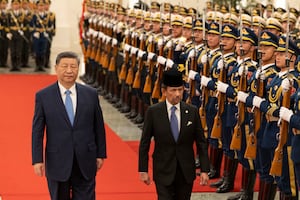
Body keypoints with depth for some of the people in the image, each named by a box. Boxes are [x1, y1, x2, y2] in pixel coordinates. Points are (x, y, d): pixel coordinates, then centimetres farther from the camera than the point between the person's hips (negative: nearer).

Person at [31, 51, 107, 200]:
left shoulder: (91, 94, 2)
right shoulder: (43, 96, -3)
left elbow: (99, 127, 7)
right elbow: (37, 131, -2)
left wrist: (101, 154, 7)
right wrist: (37, 159, -6)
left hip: (85, 164, 1)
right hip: (57, 163, -1)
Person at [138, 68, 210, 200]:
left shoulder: (192, 112, -1)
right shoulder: (153, 112, -5)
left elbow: (201, 143, 2)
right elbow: (144, 143, 0)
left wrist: (204, 170, -2)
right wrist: (143, 170, -1)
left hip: (186, 171, 2)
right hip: (163, 171, -2)